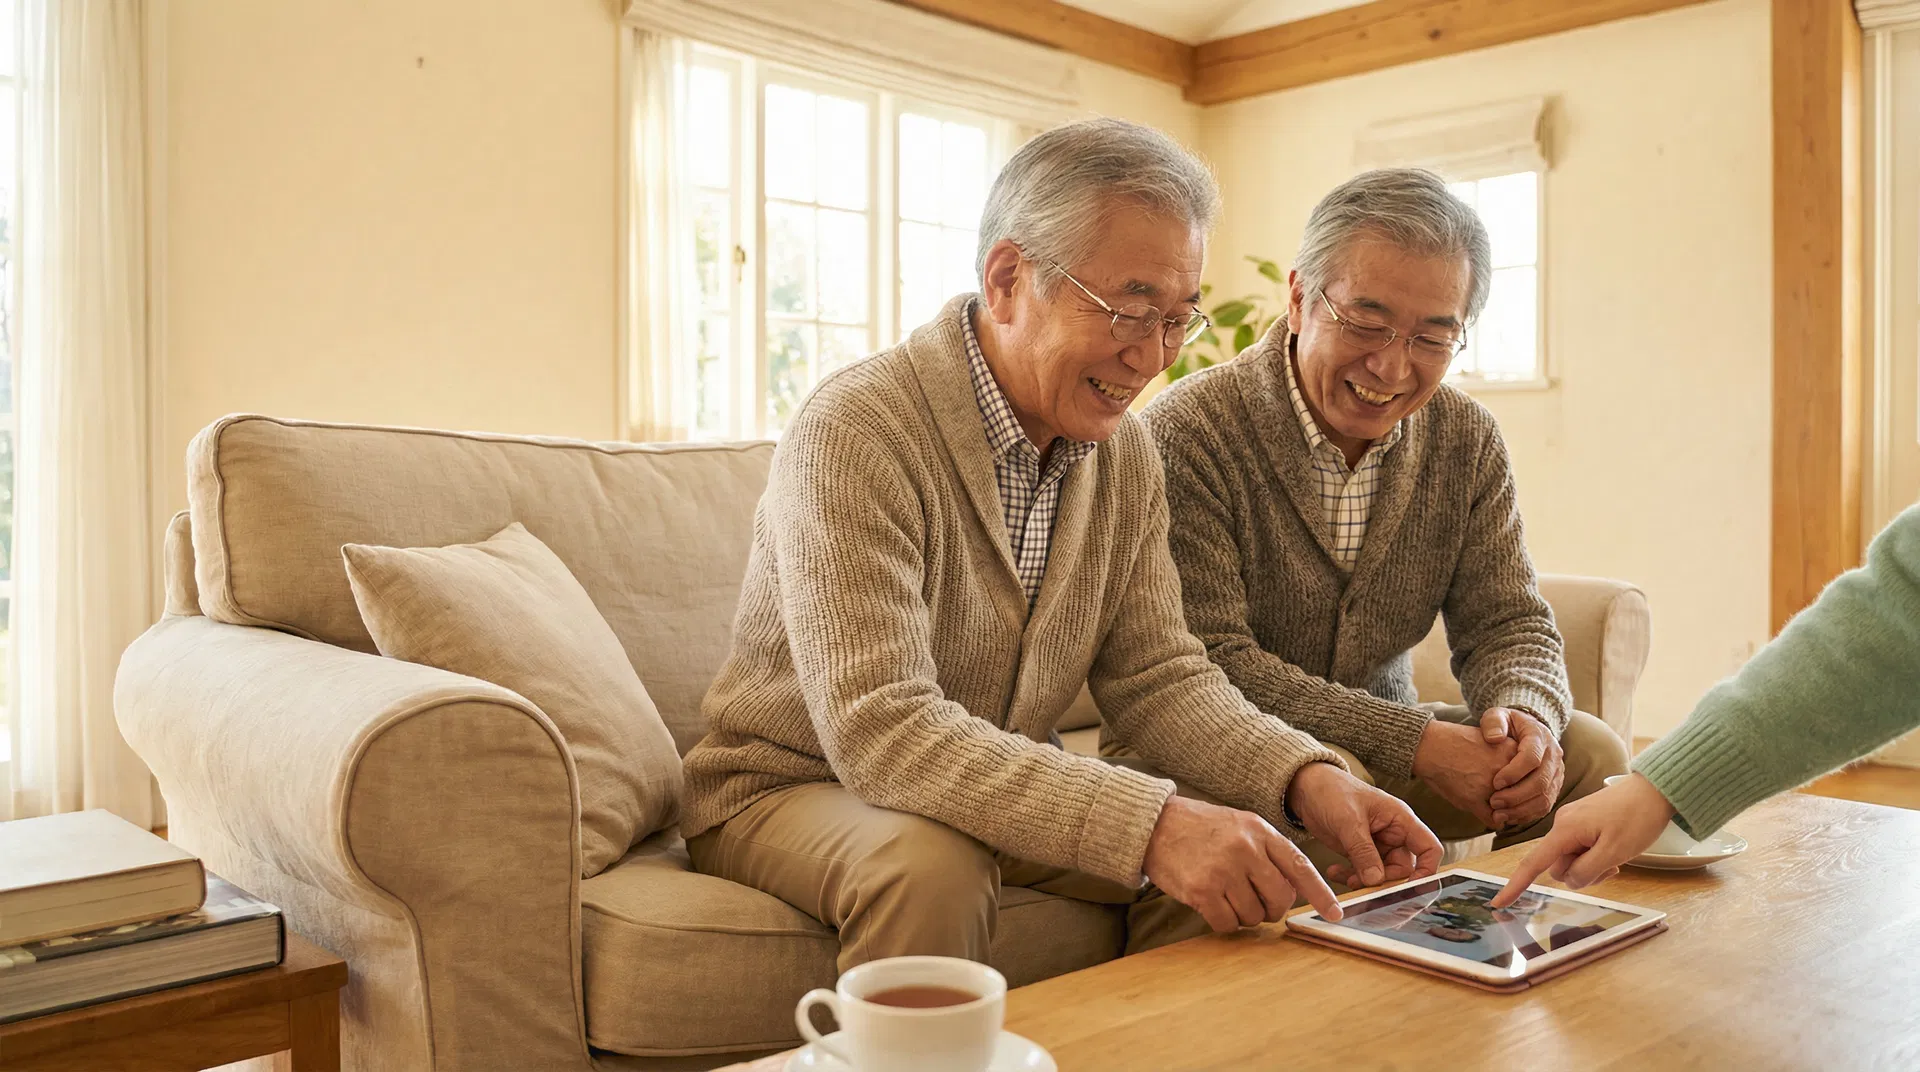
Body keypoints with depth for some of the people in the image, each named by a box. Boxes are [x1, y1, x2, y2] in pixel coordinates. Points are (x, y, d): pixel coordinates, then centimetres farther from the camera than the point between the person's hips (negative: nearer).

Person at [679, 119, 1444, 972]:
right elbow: (880, 732, -34)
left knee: (1230, 849, -12)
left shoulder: (1124, 453, -1)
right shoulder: (855, 432, -26)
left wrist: (1307, 778, -20)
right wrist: (1146, 824, -42)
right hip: (790, 792, -6)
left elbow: (1159, 676, -1)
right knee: (932, 865, -36)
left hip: (1003, 794, 6)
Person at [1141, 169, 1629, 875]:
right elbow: (1207, 662, -23)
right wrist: (1415, 742, -27)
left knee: (1586, 751, -11)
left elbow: (1507, 620, 4)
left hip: (1380, 751, 6)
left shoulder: (1466, 440, 1)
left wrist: (1526, 716, -22)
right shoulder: (1189, 433, -19)